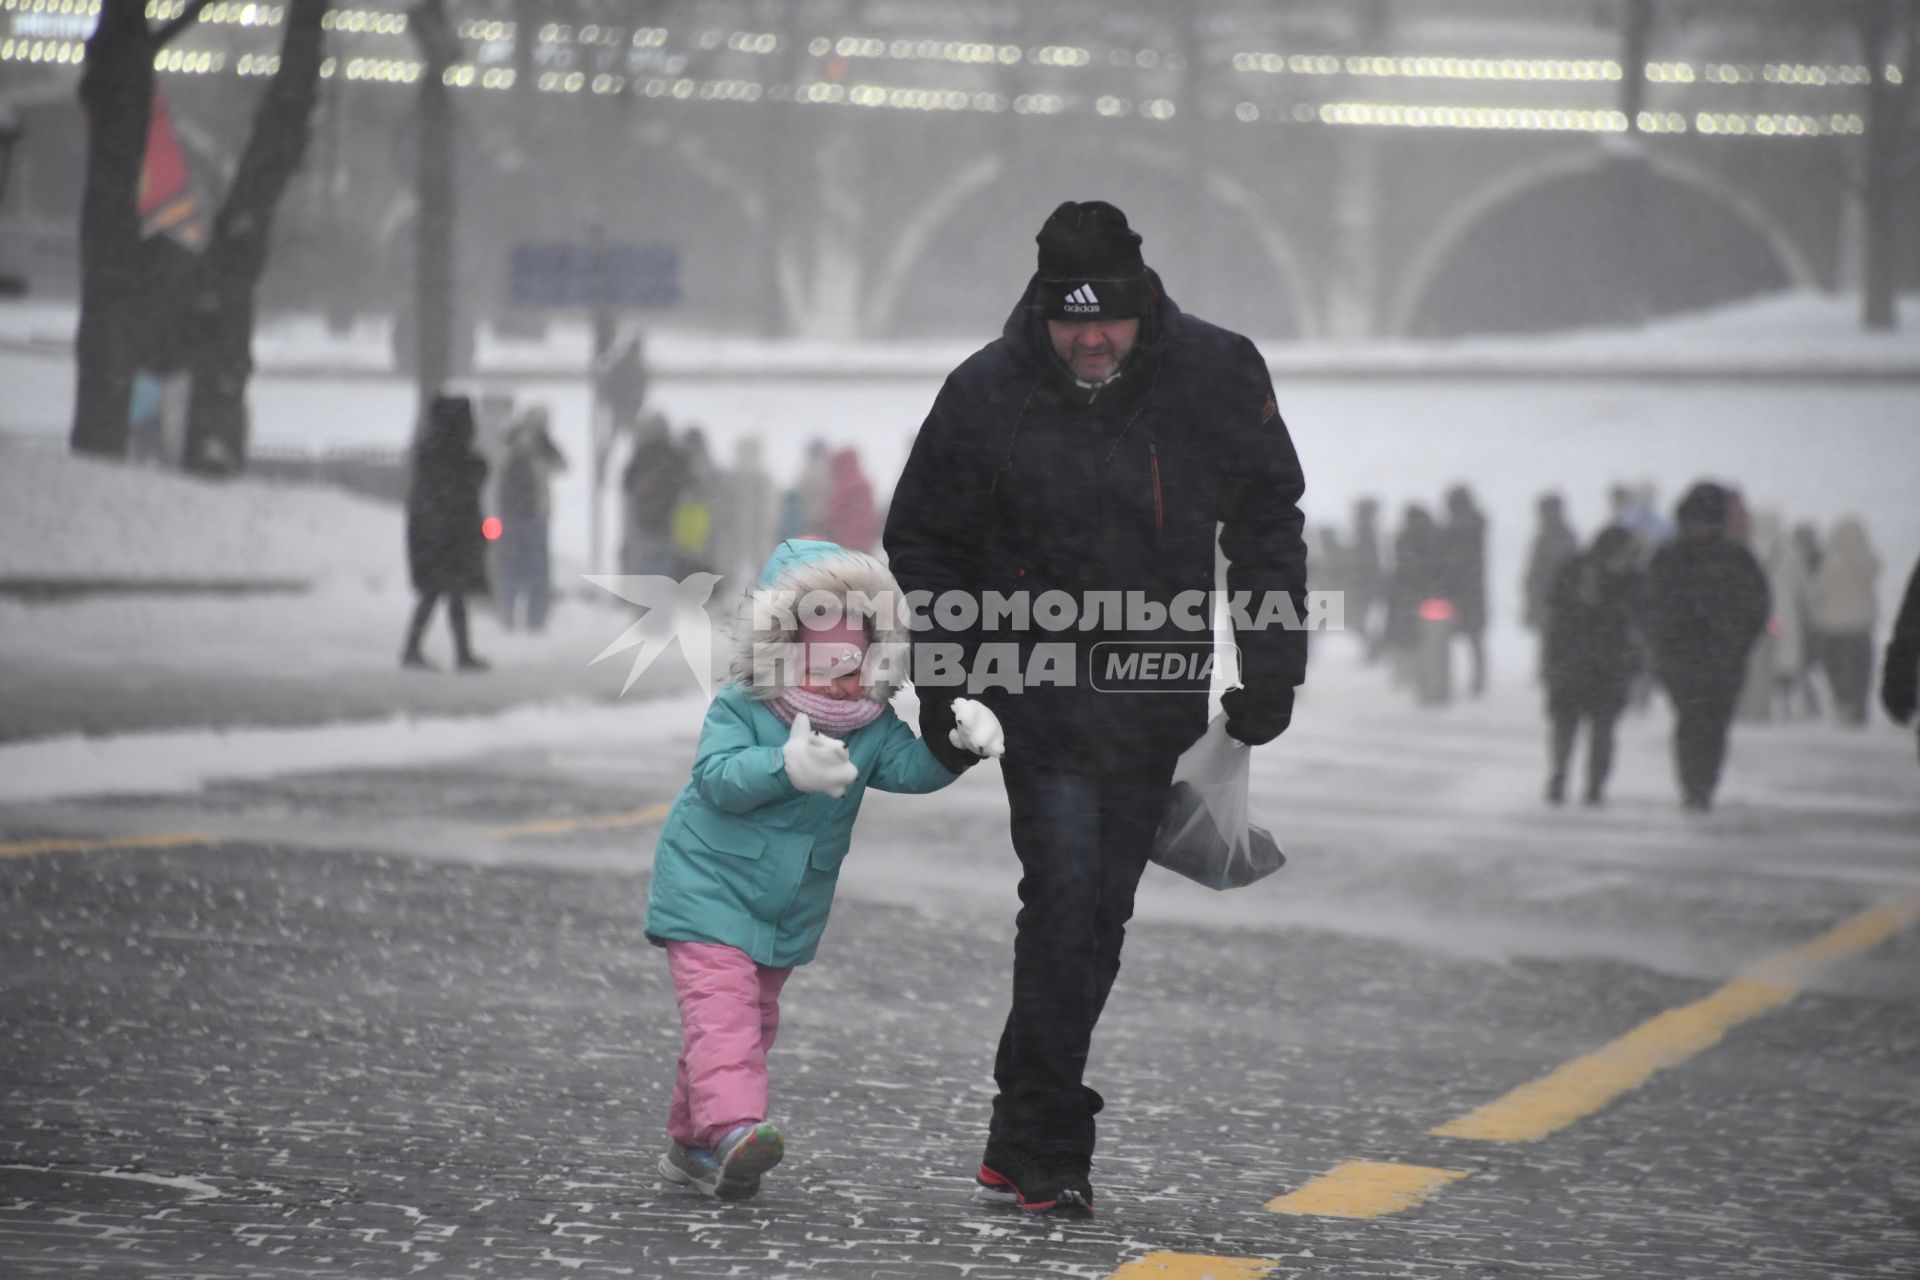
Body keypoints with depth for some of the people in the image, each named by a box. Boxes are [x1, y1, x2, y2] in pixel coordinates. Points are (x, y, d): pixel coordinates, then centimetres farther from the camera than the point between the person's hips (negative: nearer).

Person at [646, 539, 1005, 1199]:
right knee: (720, 1002, -20)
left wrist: (959, 738, -31)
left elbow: (911, 766, -11)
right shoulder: (740, 708, -16)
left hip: (792, 911, 6)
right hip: (709, 886, -6)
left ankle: (693, 1144, 26)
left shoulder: (871, 724, 0)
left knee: (756, 1017, 13)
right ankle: (733, 1127, -35)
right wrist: (787, 767, -44)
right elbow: (718, 777, -28)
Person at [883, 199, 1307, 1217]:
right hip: (1042, 701, -3)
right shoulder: (985, 395, -8)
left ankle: (1023, 1137, 22)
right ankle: (1050, 1152, -6)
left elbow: (1267, 523, 8)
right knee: (1064, 902, -13)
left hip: (1157, 704, 3)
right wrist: (939, 690, -1)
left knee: (1098, 917, 9)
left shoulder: (1216, 375, -4)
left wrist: (1271, 666, 3)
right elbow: (922, 545, 4)